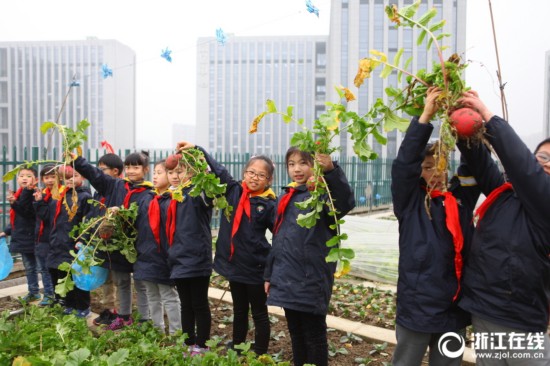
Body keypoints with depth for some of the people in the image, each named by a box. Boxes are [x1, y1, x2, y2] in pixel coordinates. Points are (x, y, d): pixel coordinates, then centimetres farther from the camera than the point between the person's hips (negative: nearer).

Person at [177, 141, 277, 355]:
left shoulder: (269, 205, -11)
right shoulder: (234, 191, -1)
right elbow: (218, 170, 7)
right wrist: (197, 149, 4)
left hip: (255, 267, -4)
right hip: (234, 262, 5)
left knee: (259, 314, 11)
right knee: (239, 311, 22)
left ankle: (260, 356, 25)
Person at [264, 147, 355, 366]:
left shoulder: (321, 194, -10)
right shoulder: (286, 198, 11)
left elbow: (345, 203, -34)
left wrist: (332, 171, -48)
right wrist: (269, 274, 17)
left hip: (311, 282, -6)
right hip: (286, 280, 7)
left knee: (314, 337, 8)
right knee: (296, 335, 20)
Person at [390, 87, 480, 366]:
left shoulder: (461, 197, 4)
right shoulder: (410, 201, -5)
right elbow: (404, 164, -18)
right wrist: (426, 116, -24)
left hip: (455, 307, 4)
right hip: (416, 306, -3)